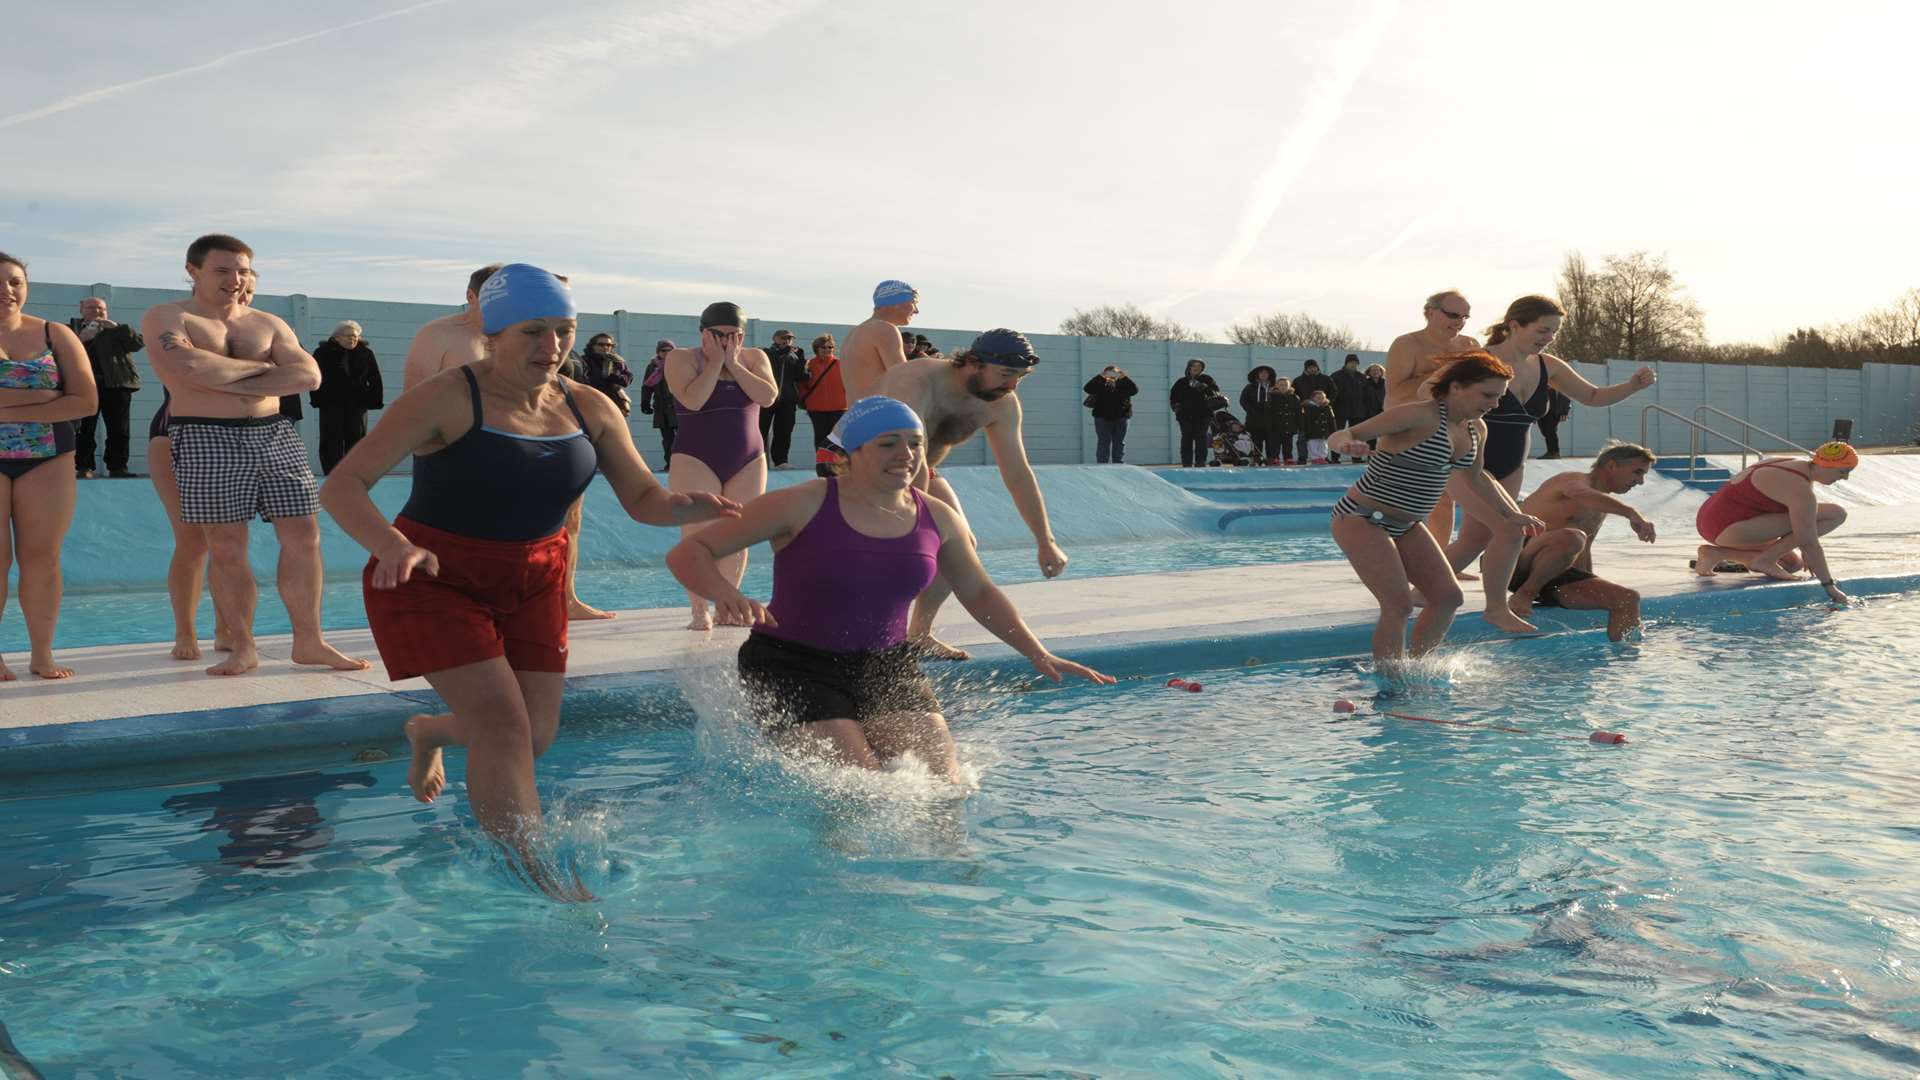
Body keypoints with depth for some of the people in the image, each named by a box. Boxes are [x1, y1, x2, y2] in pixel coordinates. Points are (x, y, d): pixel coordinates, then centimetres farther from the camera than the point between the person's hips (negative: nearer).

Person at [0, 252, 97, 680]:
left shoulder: (56, 335, 4)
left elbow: (87, 402, -7)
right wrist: (45, 396, -16)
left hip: (47, 460, 1)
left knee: (42, 558, 0)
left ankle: (42, 653, 8)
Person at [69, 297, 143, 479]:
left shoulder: (116, 331, 17)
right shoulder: (71, 329, 15)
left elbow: (139, 342, 2)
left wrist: (116, 327, -8)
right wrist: (80, 339, -10)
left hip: (116, 385, 1)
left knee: (119, 430, -1)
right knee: (83, 431, -5)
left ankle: (117, 468, 3)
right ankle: (84, 468, -3)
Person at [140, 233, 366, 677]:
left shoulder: (269, 323, 14)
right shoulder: (165, 318, 2)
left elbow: (308, 375, -2)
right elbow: (189, 366, -19)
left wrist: (231, 382, -11)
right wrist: (260, 365, -6)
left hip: (276, 436, 4)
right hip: (207, 440, -4)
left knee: (303, 537, 0)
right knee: (226, 549, -2)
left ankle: (309, 642, 8)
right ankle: (242, 648, 9)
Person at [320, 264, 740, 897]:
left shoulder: (590, 410, -3)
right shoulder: (446, 400, -18)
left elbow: (643, 499, -1)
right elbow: (342, 486, -22)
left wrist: (686, 508, -26)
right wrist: (392, 546, -43)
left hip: (532, 580, 6)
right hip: (433, 578, -5)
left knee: (537, 735, 7)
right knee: (503, 724, -18)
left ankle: (431, 731, 41)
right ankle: (534, 880, -8)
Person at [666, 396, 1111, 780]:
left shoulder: (937, 519, 2)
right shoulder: (804, 506, -13)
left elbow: (979, 592, 20)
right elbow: (689, 553, -12)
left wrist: (1038, 654, 11)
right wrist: (725, 593, -34)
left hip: (887, 667, 5)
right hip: (794, 667, -4)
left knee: (943, 782, -11)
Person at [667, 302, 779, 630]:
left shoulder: (755, 358, 7)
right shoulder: (682, 359, -3)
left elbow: (767, 397, -10)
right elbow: (693, 400, -19)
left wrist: (733, 364, -11)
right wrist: (715, 362, -13)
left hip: (749, 461, 4)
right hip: (696, 461, -3)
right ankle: (699, 611, -1)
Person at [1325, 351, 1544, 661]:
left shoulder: (1476, 429, 4)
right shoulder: (1420, 416, -22)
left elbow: (1476, 478, 25)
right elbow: (1338, 436, -23)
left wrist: (1513, 514, 19)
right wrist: (1346, 443, -47)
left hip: (1407, 526, 9)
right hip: (1361, 519, -9)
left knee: (1448, 597, 3)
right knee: (1399, 605, -17)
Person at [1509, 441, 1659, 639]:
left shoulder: (1600, 510, 21)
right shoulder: (1576, 480, -8)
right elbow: (1582, 495, -35)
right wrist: (1632, 513, -48)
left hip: (1551, 577, 9)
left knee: (1628, 599, -6)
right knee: (1571, 537, -38)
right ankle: (1526, 593, -21)